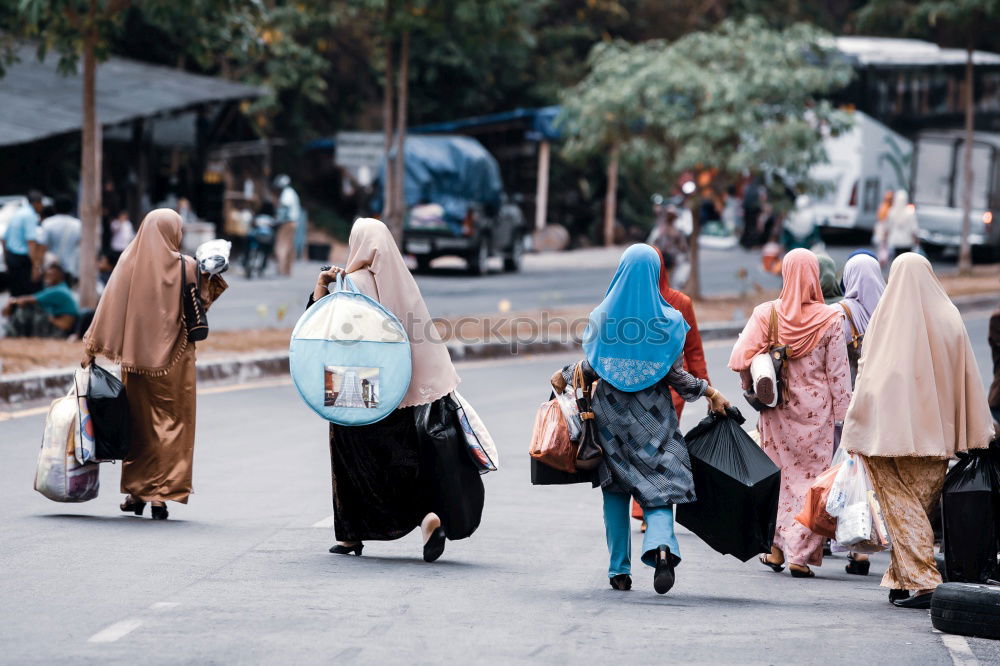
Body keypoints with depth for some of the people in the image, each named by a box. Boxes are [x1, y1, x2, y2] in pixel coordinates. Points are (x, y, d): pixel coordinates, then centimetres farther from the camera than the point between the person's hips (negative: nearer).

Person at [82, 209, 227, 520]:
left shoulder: (130, 261, -3)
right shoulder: (187, 266, -5)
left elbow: (110, 305, -4)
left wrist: (92, 347, -1)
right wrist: (211, 279, 9)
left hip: (136, 356, 1)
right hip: (175, 358, -1)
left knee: (138, 422, 13)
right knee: (172, 424, 4)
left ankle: (136, 492, 16)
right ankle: (162, 495, -2)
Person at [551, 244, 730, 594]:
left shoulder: (602, 315, -4)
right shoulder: (668, 319, -6)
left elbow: (591, 367, -4)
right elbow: (676, 374, -6)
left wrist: (565, 377, 15)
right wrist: (709, 391, 7)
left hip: (611, 411, 1)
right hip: (653, 416, -1)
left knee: (615, 492, 11)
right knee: (658, 486, 1)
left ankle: (619, 571, 11)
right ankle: (661, 546, -28)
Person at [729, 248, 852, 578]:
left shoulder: (766, 314, -5)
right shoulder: (830, 319, -8)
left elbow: (740, 359, -12)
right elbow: (838, 372, -5)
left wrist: (753, 388, 6)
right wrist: (841, 414, 2)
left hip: (777, 411, 2)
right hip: (816, 409, -2)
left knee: (776, 474, 15)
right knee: (811, 476, 4)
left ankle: (776, 548, 17)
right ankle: (801, 555, 2)